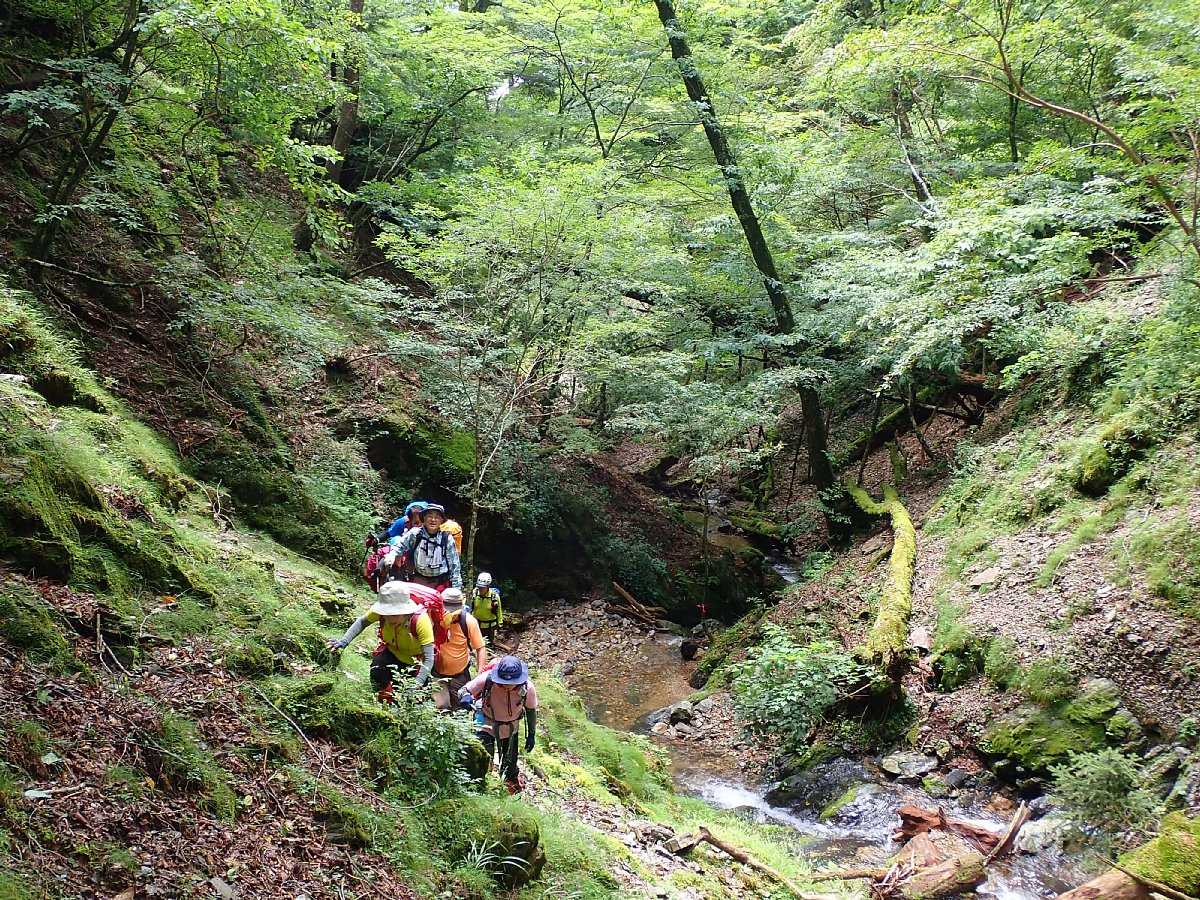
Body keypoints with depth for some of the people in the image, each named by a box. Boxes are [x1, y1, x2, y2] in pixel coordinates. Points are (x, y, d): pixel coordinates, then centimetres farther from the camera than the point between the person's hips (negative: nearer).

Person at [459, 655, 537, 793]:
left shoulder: (527, 688, -28)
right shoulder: (487, 679, -34)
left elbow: (531, 710, -9)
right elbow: (464, 690, -21)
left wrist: (531, 735, 2)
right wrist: (465, 696, -46)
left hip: (510, 728, 2)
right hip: (487, 724, -2)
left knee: (510, 765, 17)